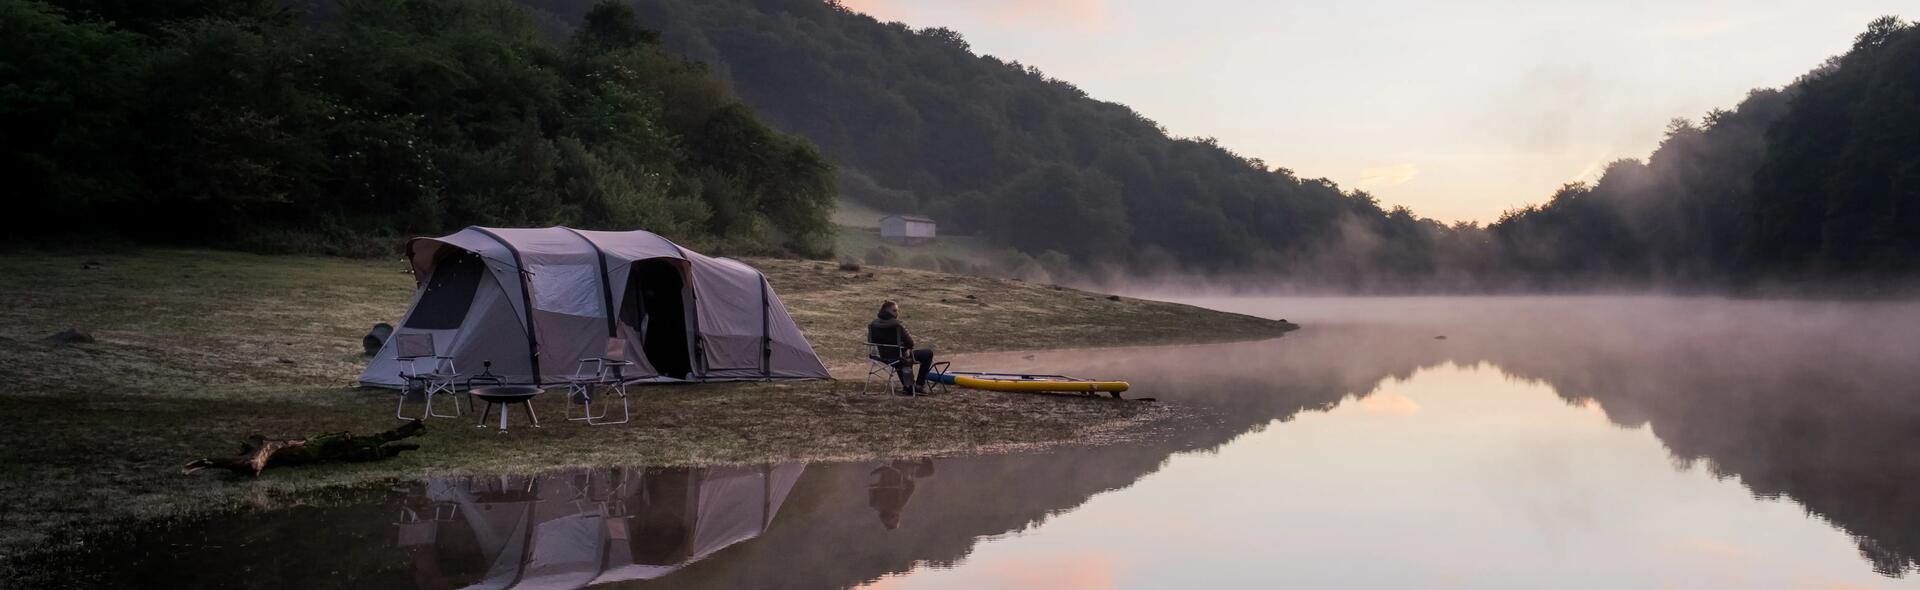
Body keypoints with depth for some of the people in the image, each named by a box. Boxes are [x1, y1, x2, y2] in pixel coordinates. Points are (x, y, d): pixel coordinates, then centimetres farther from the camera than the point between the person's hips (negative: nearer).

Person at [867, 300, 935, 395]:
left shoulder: (874, 323, -4)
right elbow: (909, 343, -22)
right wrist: (908, 349, 2)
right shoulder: (896, 324, -24)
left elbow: (871, 340, 10)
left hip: (882, 356, 7)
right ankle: (919, 385, 20)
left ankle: (907, 386, 43)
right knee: (928, 353, 13)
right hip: (899, 356, -7)